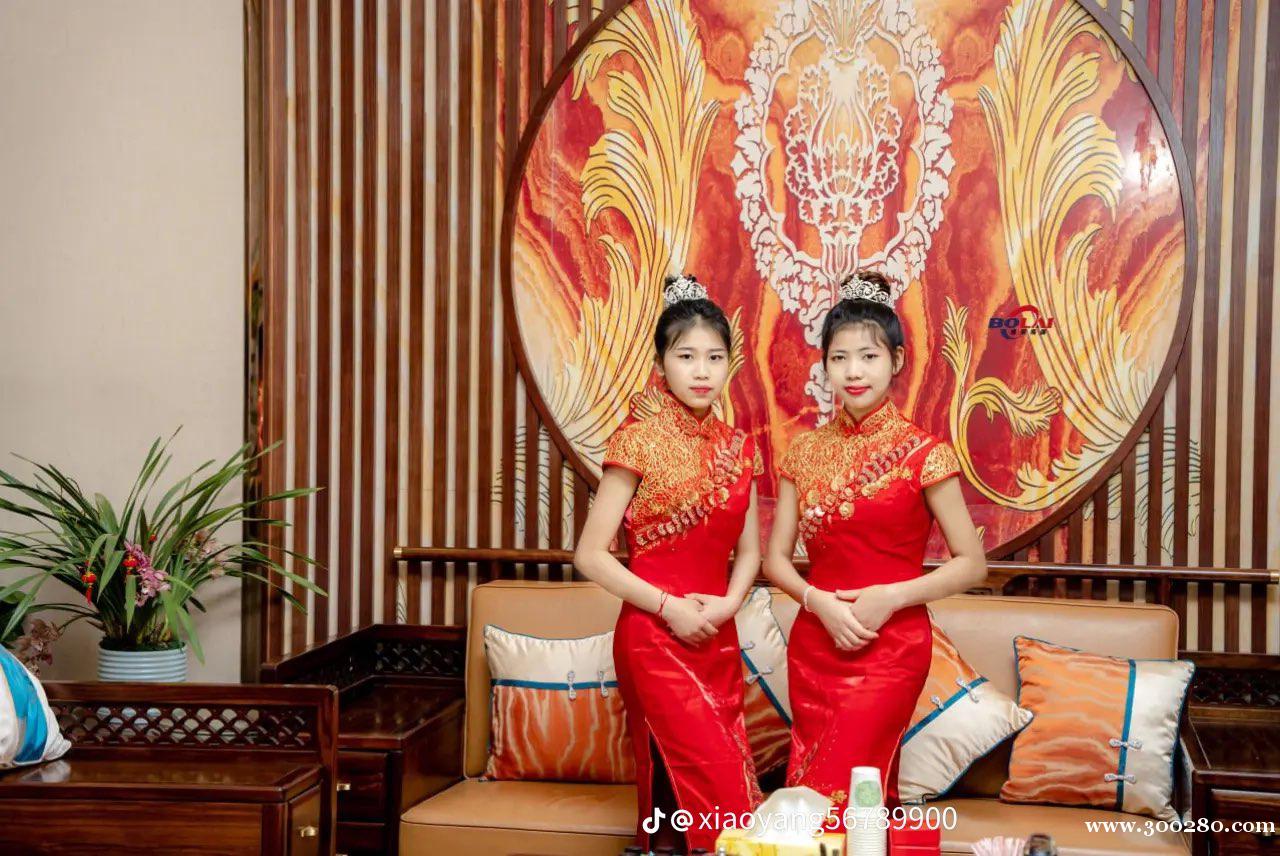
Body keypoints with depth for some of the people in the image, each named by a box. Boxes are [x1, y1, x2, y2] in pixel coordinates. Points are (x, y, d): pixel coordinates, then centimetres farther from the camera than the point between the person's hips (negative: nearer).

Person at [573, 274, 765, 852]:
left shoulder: (736, 447, 8)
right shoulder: (640, 440, -8)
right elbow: (590, 555, -10)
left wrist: (729, 603, -5)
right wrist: (668, 607, -15)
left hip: (717, 640, 5)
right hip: (654, 637, -5)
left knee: (687, 795, 9)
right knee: (718, 789, -8)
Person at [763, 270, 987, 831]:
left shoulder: (922, 452, -6)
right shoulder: (806, 451, 6)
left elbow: (972, 563, -5)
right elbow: (776, 557, 7)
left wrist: (891, 596, -16)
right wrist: (820, 601, -11)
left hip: (890, 646, -4)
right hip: (814, 643, 4)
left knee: (835, 802, -7)